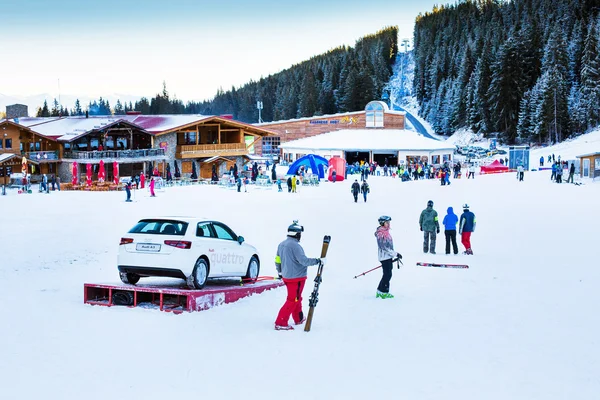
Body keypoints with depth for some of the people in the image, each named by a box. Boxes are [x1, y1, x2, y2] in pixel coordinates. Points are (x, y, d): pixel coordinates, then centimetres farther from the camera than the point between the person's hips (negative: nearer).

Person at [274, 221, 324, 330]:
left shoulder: (281, 245, 7)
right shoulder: (295, 246, -21)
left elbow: (277, 260, 16)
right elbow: (304, 260, -26)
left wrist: (280, 272, 30)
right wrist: (318, 261, -18)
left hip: (286, 276, 9)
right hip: (297, 278, -9)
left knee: (296, 298, 23)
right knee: (292, 300, -3)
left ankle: (298, 319, 37)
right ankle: (280, 323, -5)